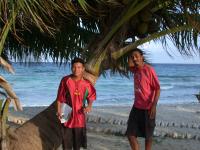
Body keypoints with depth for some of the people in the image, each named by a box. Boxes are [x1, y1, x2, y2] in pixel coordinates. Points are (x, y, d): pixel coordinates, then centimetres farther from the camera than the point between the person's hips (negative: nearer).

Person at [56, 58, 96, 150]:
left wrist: (89, 106, -11)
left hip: (79, 117, 1)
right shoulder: (65, 80, -8)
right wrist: (59, 111, -11)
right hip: (67, 116, -1)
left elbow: (91, 96, 8)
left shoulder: (87, 84, -6)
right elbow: (60, 98, -2)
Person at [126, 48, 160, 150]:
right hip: (137, 107, 6)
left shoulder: (149, 70, -16)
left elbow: (157, 88, -16)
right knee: (130, 133, 2)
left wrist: (154, 105, -24)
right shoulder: (135, 70, 5)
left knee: (148, 135, 9)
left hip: (148, 108, -6)